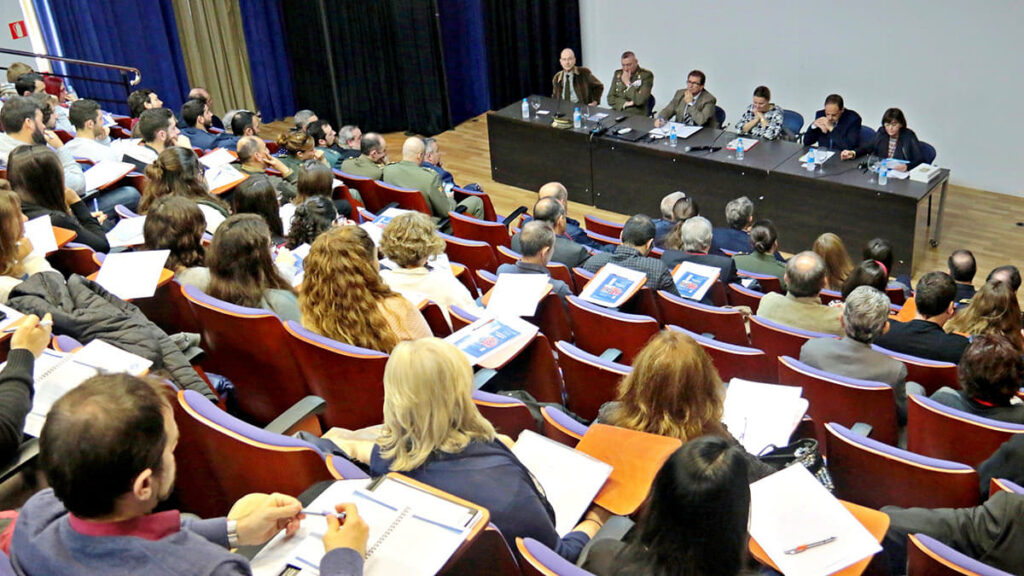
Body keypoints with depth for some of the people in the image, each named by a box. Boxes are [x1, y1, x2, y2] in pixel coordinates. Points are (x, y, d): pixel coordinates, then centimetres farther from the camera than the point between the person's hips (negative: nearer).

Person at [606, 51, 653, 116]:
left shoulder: (646, 75, -5)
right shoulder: (618, 73, 11)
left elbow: (640, 100, -15)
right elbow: (611, 99, 7)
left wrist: (628, 83, -9)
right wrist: (625, 103, -9)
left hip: (636, 115, -4)